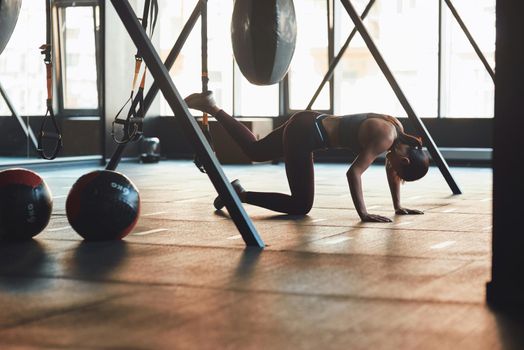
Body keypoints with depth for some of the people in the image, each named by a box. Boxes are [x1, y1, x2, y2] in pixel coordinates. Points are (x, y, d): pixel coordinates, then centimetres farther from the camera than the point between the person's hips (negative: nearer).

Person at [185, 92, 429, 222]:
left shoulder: (397, 131, 0)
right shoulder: (384, 137, -25)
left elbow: (390, 168, 14)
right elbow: (354, 172, -31)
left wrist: (398, 207, 12)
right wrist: (363, 215, -30)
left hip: (309, 123, 9)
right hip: (304, 133, -9)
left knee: (254, 151, 29)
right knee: (301, 205, -6)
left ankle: (211, 107, 31)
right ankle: (241, 195, -3)